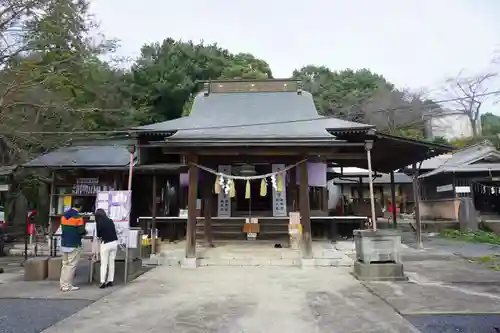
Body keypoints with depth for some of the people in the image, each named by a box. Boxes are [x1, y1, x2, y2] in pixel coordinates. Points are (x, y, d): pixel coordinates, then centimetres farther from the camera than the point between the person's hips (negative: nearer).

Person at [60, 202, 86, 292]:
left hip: (64, 244, 7)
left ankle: (63, 284, 18)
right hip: (74, 245, -7)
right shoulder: (78, 217, -14)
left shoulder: (64, 216, 9)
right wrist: (84, 232, 6)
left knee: (65, 264, 15)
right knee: (71, 265, -1)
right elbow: (82, 231, -14)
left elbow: (63, 229, 14)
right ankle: (67, 286, 0)